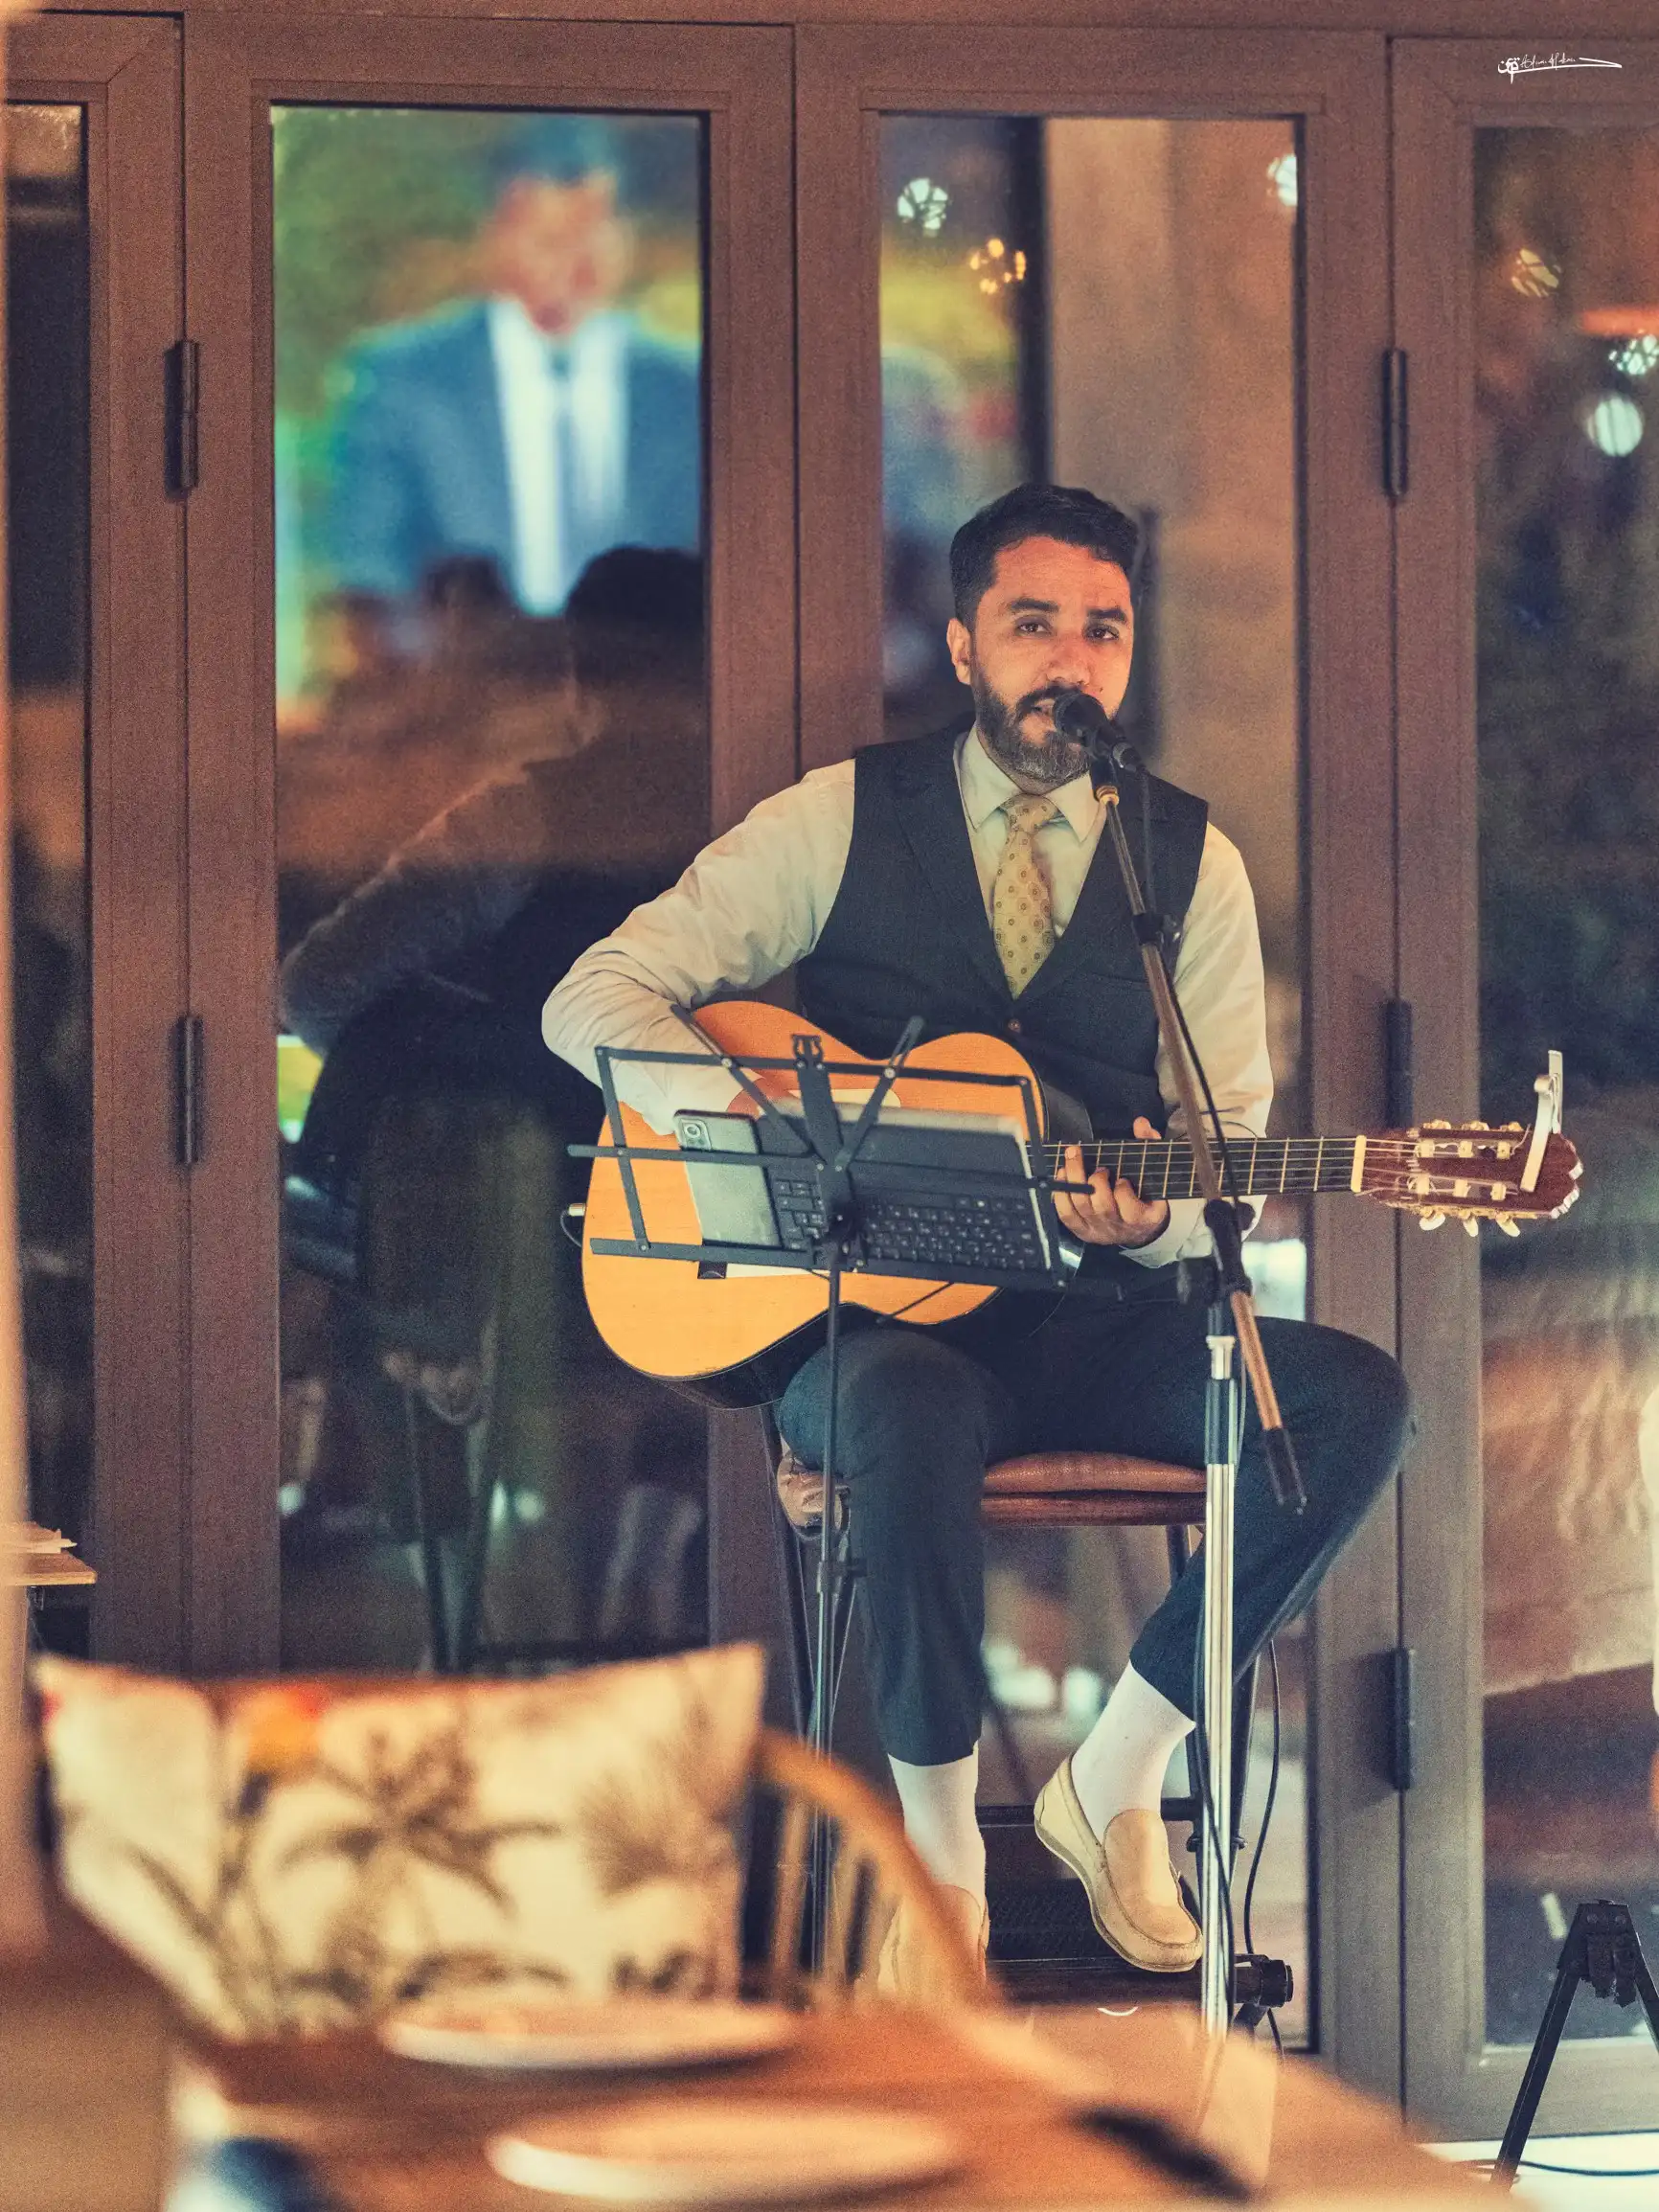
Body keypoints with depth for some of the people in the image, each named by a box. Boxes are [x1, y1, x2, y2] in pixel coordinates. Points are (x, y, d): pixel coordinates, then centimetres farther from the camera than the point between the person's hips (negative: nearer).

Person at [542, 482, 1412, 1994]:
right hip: (871, 1316, -3)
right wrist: (747, 1116, -19)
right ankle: (938, 1851, -21)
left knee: (1356, 1400, -24)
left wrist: (1154, 1215, -18)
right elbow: (598, 999, 0)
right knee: (910, 1408, -40)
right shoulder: (844, 821, 3)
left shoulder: (1193, 862, 8)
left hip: (1097, 1322, 3)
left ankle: (1116, 1775, -9)